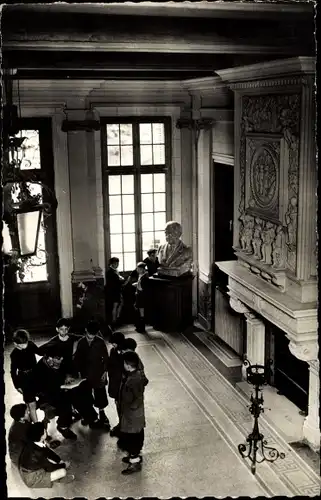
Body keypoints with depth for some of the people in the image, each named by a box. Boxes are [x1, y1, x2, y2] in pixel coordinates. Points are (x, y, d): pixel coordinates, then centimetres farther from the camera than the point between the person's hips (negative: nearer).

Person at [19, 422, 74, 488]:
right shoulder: (37, 452, -34)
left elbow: (48, 452, 7)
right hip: (32, 478, -9)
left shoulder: (33, 443, -11)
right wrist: (64, 465, -6)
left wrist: (60, 461, 0)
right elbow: (50, 467, -21)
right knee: (63, 472, -11)